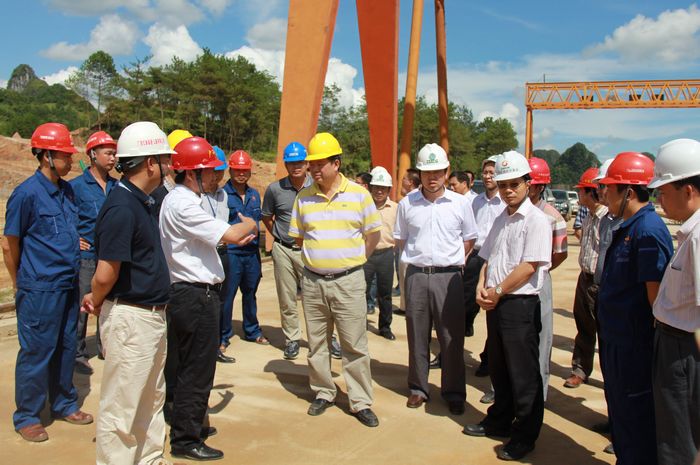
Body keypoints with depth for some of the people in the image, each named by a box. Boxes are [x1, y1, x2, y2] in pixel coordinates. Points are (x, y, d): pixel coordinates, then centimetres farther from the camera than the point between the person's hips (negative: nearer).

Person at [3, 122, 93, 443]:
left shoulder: (67, 190, 7)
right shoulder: (27, 193, -13)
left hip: (68, 285, 7)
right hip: (40, 290, -7)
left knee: (66, 348, 16)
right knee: (37, 352, 4)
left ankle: (64, 404, 32)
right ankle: (27, 417, 20)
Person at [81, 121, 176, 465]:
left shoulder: (142, 201, 9)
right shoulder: (122, 208, -22)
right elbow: (105, 274, -22)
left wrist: (97, 300, 9)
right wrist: (96, 305, -5)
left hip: (152, 315, 10)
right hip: (129, 318, -10)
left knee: (151, 398, 23)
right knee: (121, 407, 4)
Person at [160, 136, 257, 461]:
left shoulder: (179, 200, 13)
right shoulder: (183, 205, -20)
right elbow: (232, 234, -22)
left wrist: (238, 237, 13)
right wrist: (248, 223, -2)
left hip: (188, 292, 11)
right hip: (195, 296, -11)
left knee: (190, 365, 20)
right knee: (197, 368, 0)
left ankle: (189, 425, 35)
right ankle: (185, 440, 11)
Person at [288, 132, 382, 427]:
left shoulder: (358, 194, -3)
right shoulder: (303, 197, 2)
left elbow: (373, 234, 6)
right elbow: (298, 237, 11)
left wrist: (354, 259, 2)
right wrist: (318, 255, 5)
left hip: (348, 281, -2)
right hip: (312, 281, 3)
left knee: (355, 345, 2)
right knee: (316, 343, 13)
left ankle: (361, 402, 12)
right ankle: (323, 393, 29)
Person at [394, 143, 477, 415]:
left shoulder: (460, 203, 0)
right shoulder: (407, 204, 2)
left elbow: (469, 240, 12)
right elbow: (400, 240, 13)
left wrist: (451, 260, 5)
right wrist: (420, 258, 7)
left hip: (448, 277, -1)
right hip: (416, 276, 1)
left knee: (452, 336, 4)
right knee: (417, 335, 9)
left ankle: (454, 392, 17)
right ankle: (418, 388, 24)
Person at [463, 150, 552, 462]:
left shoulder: (536, 219, -11)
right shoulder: (501, 219, 13)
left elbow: (529, 266, -18)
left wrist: (498, 291, -14)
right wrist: (481, 287, 0)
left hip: (520, 305, -8)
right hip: (495, 304, 8)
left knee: (523, 376, 3)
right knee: (498, 369, 19)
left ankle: (525, 436, 16)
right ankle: (500, 421, 35)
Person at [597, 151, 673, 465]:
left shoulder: (648, 230, -20)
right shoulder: (626, 228, 11)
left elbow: (656, 290, -21)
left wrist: (660, 341, -16)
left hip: (636, 343, -10)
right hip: (616, 339, 10)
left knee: (635, 415, 4)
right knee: (619, 408, 22)